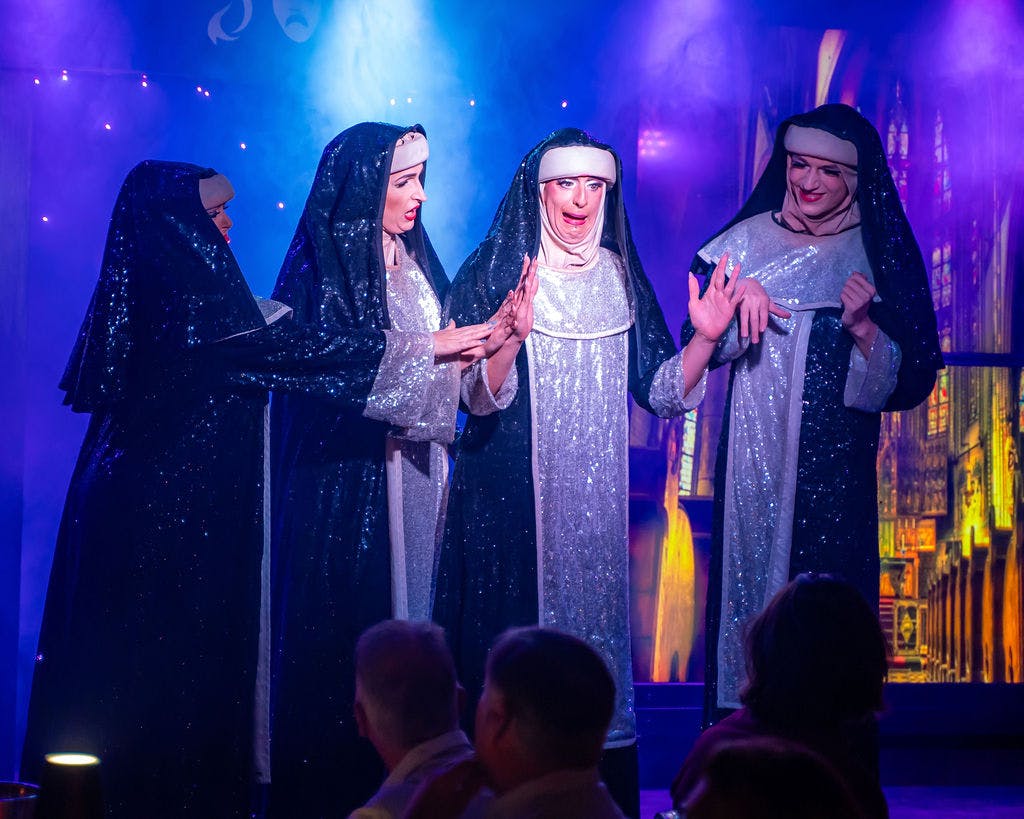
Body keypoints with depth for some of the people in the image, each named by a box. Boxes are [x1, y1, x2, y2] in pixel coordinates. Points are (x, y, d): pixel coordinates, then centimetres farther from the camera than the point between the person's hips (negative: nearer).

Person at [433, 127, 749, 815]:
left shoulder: (620, 278, 10)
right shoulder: (492, 273, -2)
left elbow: (661, 391, 8)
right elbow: (478, 396, -13)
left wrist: (706, 338, -9)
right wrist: (515, 334, -31)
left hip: (596, 497, 4)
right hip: (512, 499, -4)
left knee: (598, 620, 5)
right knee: (518, 628, -4)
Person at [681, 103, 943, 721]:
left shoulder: (879, 255, 2)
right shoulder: (749, 241, 6)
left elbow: (912, 383, 0)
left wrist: (862, 327, -16)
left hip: (837, 465, -1)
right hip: (755, 462, 1)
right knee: (748, 580, 0)